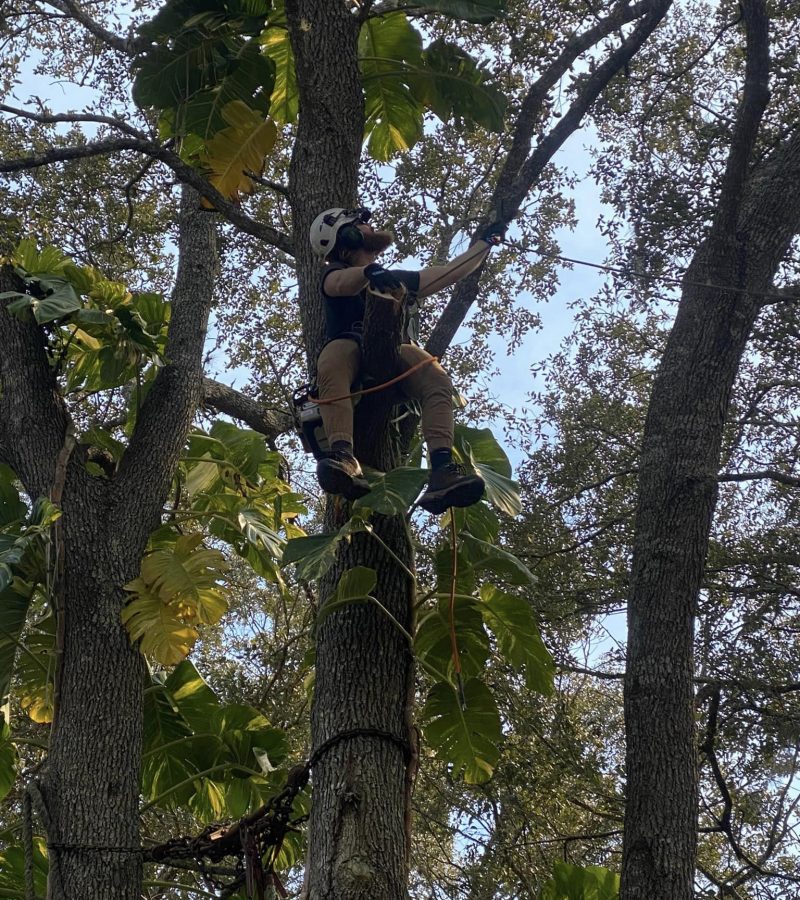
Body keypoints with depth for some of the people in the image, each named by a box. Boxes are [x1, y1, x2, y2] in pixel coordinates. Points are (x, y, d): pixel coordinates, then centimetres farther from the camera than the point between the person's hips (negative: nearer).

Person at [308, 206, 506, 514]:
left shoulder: (395, 279, 33)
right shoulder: (335, 276, 15)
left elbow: (449, 274, 36)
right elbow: (344, 283, -11)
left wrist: (485, 241, 43)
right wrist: (370, 272, -34)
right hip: (350, 348, -4)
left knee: (437, 380, -30)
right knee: (335, 356, -41)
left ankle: (442, 473, -48)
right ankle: (344, 460, -58)